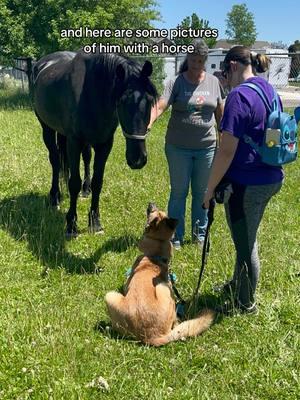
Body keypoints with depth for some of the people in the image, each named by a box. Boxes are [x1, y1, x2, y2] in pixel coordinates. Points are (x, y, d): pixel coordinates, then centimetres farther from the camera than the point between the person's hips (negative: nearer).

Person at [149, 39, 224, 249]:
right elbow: (160, 106, -21)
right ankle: (176, 236, 23)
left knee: (202, 193, 14)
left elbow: (220, 113, 10)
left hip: (207, 147, 2)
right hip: (178, 148, -2)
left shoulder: (214, 82, 2)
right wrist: (147, 124, -39)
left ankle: (200, 233, 31)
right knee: (178, 192, 8)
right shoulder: (176, 83, -8)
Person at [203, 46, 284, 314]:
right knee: (247, 239, 25)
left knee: (245, 244, 9)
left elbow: (226, 151, -22)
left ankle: (245, 303, 27)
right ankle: (238, 285, 45)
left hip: (246, 184, -9)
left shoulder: (239, 96, -19)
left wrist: (210, 189, -14)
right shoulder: (270, 91, 8)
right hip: (271, 179, 9)